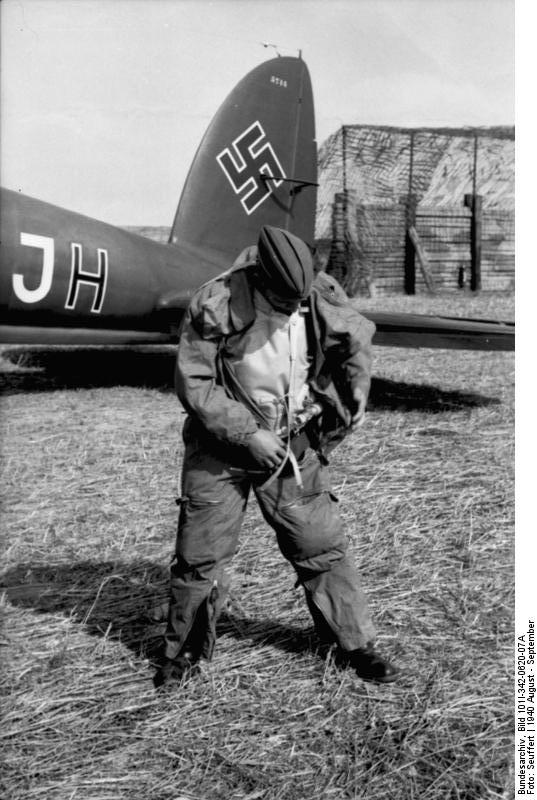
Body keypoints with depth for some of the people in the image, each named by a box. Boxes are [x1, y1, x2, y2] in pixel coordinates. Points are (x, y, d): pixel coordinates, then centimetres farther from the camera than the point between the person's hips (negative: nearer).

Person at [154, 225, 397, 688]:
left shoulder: (322, 298, -10)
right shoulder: (215, 306, -19)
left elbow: (359, 339, 10)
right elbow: (194, 384, -15)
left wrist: (355, 400, 9)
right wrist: (248, 434, -18)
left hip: (294, 448, 2)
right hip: (222, 448, -1)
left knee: (322, 547, 5)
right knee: (200, 554, 6)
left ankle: (356, 645, 22)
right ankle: (186, 650, 28)